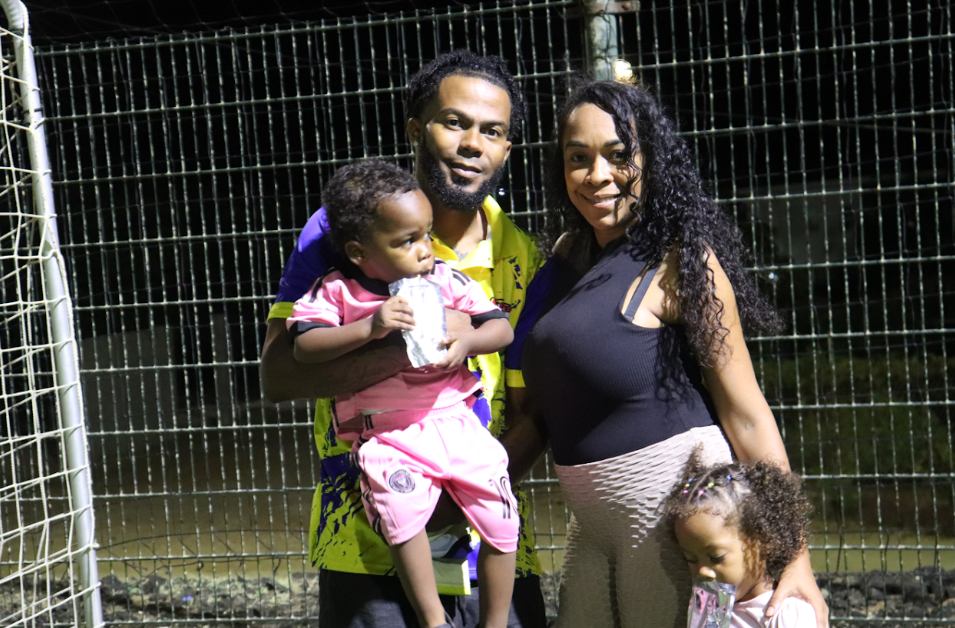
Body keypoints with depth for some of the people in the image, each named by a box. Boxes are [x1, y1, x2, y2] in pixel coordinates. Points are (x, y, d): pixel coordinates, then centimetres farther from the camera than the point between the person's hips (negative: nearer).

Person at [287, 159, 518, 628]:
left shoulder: (446, 280, 3)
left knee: (499, 521, -2)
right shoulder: (336, 292, -3)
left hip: (454, 420, 3)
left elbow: (501, 327, 5)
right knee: (400, 510, -28)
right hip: (386, 435, -2)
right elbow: (304, 347, -14)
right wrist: (368, 328, -24)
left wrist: (467, 341, -16)